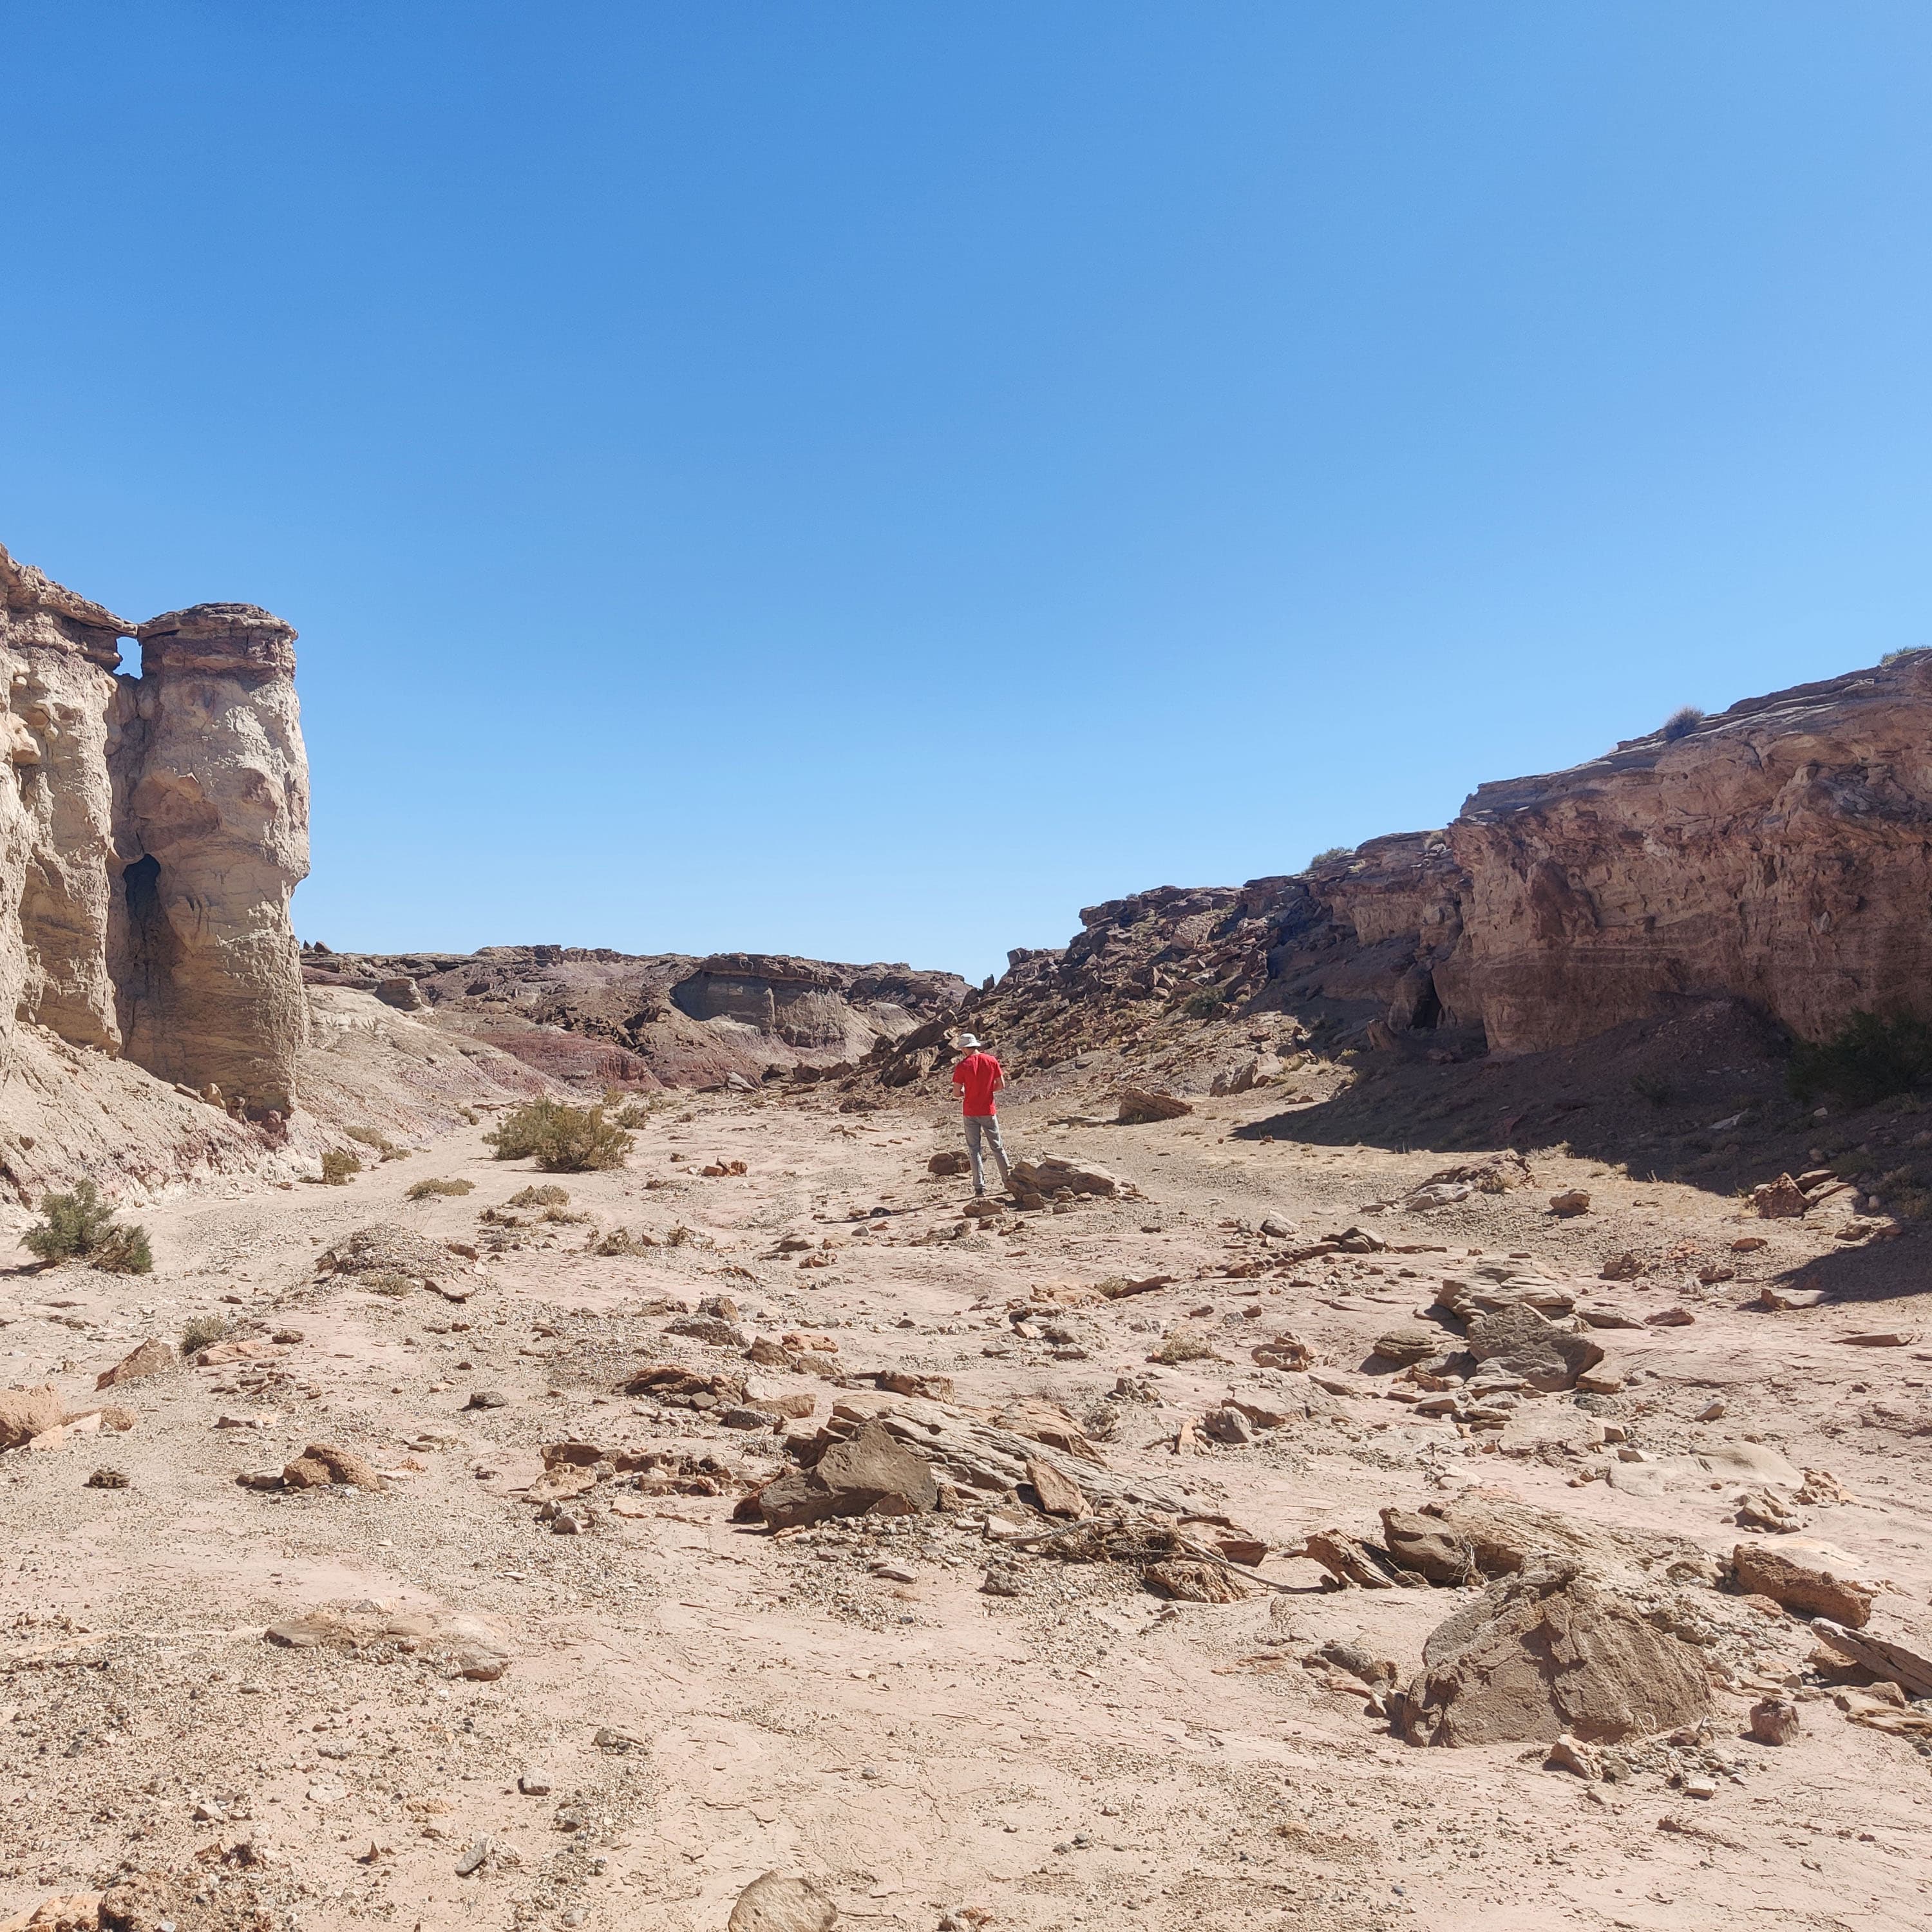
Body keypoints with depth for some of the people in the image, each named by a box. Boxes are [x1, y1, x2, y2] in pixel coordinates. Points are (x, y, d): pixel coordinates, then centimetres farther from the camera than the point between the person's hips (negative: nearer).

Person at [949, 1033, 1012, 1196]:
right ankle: (1008, 1181, 17)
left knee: (974, 1149, 5)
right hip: (988, 1111, 2)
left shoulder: (963, 1066, -10)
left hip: (970, 1112, -2)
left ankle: (980, 1187, 1)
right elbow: (1001, 1085, 2)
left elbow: (957, 1093, -9)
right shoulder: (991, 1060, -2)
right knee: (997, 1147, 14)